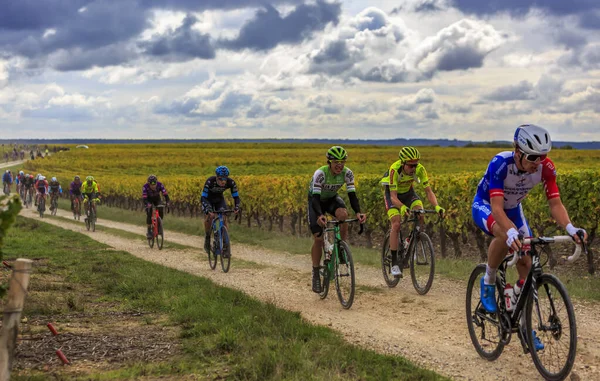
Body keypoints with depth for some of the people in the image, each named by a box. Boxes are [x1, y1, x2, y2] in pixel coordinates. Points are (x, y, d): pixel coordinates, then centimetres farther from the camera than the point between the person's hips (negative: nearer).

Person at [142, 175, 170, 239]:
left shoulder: (160, 184, -32)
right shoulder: (145, 186, -36)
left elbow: (165, 194, -32)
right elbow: (144, 198, -38)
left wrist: (167, 202, -49)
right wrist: (147, 204, -57)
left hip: (157, 198, 2)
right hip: (148, 199, -2)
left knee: (160, 211, -20)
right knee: (149, 214, -18)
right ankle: (149, 231, -7)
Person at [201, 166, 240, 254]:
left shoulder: (231, 182, -30)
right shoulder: (210, 181, -38)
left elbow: (236, 197, -22)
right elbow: (203, 197, -38)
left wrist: (236, 207, -42)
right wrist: (208, 210, -53)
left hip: (219, 199, 2)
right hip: (208, 199, -2)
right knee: (209, 216, -24)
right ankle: (207, 239, -1)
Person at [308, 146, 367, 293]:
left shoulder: (347, 173, -23)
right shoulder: (320, 173, -34)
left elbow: (352, 195, -26)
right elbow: (315, 198, -40)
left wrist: (358, 212, -46)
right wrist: (320, 215, -59)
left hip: (332, 198, 2)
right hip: (316, 200, -2)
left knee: (343, 214, -34)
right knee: (318, 238, -12)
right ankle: (315, 274, 4)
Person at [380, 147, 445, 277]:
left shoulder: (420, 169, -27)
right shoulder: (394, 170, -36)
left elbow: (428, 191, -25)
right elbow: (393, 197, -39)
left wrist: (437, 206, -43)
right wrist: (402, 207, -59)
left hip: (408, 192, 3)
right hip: (392, 193, -3)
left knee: (420, 214, -24)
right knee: (396, 224, -20)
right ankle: (394, 263, -13)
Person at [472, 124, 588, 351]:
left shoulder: (546, 167, -25)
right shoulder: (500, 164, -38)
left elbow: (555, 204, -23)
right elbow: (497, 208, -44)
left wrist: (570, 228, -43)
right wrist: (512, 232, -62)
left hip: (513, 209, 5)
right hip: (485, 206, -5)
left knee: (527, 265, -5)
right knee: (506, 235, -39)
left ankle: (524, 324, 11)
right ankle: (488, 282, -14)